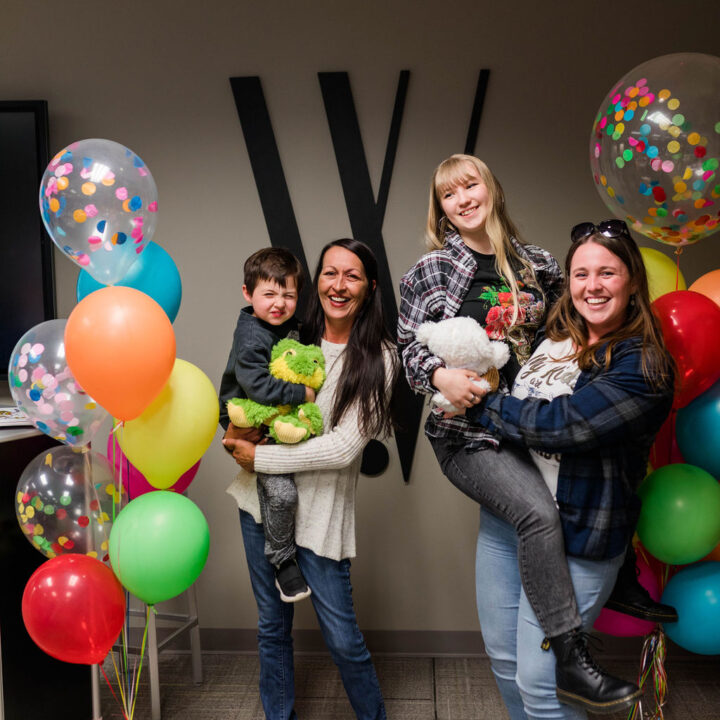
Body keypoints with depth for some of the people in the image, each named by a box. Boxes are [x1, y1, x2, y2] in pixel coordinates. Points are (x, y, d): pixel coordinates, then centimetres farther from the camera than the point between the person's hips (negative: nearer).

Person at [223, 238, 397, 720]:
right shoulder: (297, 339, 4)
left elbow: (344, 448, -16)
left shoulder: (377, 359, -9)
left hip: (320, 510, -4)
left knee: (343, 638, 4)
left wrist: (260, 457, -12)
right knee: (273, 626, 17)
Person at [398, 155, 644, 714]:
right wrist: (439, 374, -20)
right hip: (467, 430, -5)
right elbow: (410, 347, -2)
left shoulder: (537, 265, 9)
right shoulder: (430, 270, 0)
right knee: (539, 512, -24)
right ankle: (572, 660, -13)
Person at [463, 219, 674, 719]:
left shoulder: (643, 367, -15)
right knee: (504, 660, 18)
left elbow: (555, 424, -24)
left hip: (570, 535, -7)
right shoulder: (555, 338, 6)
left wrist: (476, 403, -12)